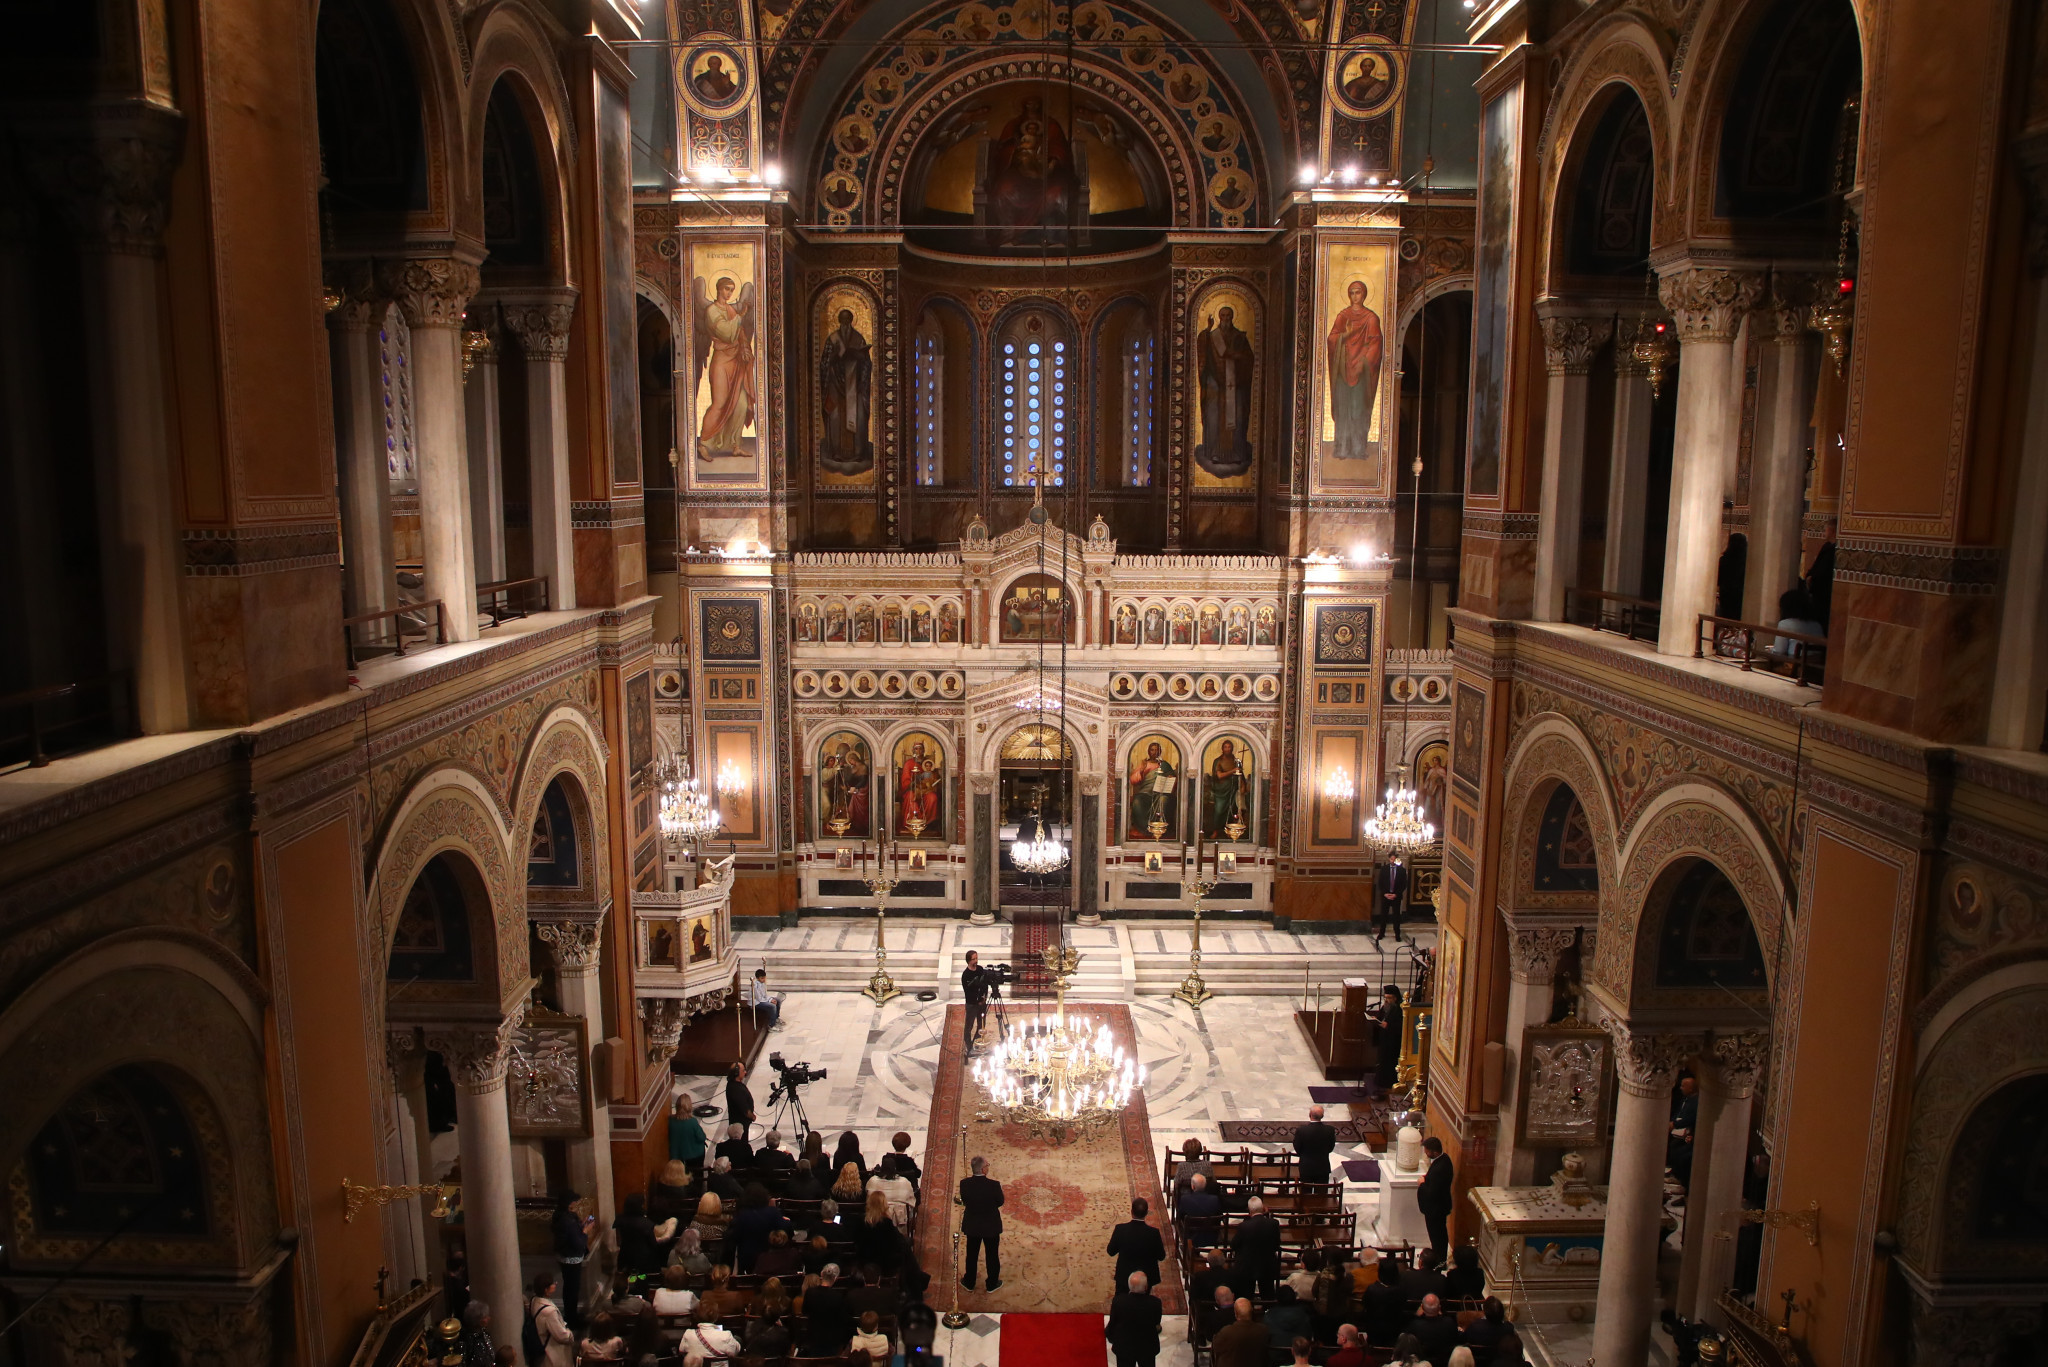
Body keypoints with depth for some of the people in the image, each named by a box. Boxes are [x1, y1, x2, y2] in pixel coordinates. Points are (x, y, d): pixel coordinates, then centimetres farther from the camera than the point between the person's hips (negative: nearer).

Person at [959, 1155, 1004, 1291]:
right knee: (992, 1255, 19)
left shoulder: (964, 1184, -20)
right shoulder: (994, 1185, -28)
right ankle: (992, 1283, 35)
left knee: (971, 1255, 22)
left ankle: (969, 1283, 38)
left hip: (972, 1226, 2)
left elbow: (964, 1201, -6)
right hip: (991, 1226, -2)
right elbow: (1000, 1202, -12)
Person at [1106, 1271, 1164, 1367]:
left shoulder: (1118, 1301, -28)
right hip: (1148, 1348, 0)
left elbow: (1112, 1323, -11)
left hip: (1123, 1348, 0)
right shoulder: (1155, 1303, -29)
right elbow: (1156, 1323, -9)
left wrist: (1107, 1332, 11)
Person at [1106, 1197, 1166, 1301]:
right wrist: (1162, 1245, 9)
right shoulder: (1153, 1233, -24)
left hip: (1124, 1276, 0)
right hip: (1146, 1277, 0)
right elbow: (1161, 1257, -10)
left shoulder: (1120, 1229, -23)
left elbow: (1111, 1252, -8)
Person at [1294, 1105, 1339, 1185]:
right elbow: (1331, 1148, -2)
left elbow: (1297, 1149, -10)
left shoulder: (1301, 1130, -22)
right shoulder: (1330, 1130, -17)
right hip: (1323, 1168, 1)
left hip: (1306, 1168, -1)